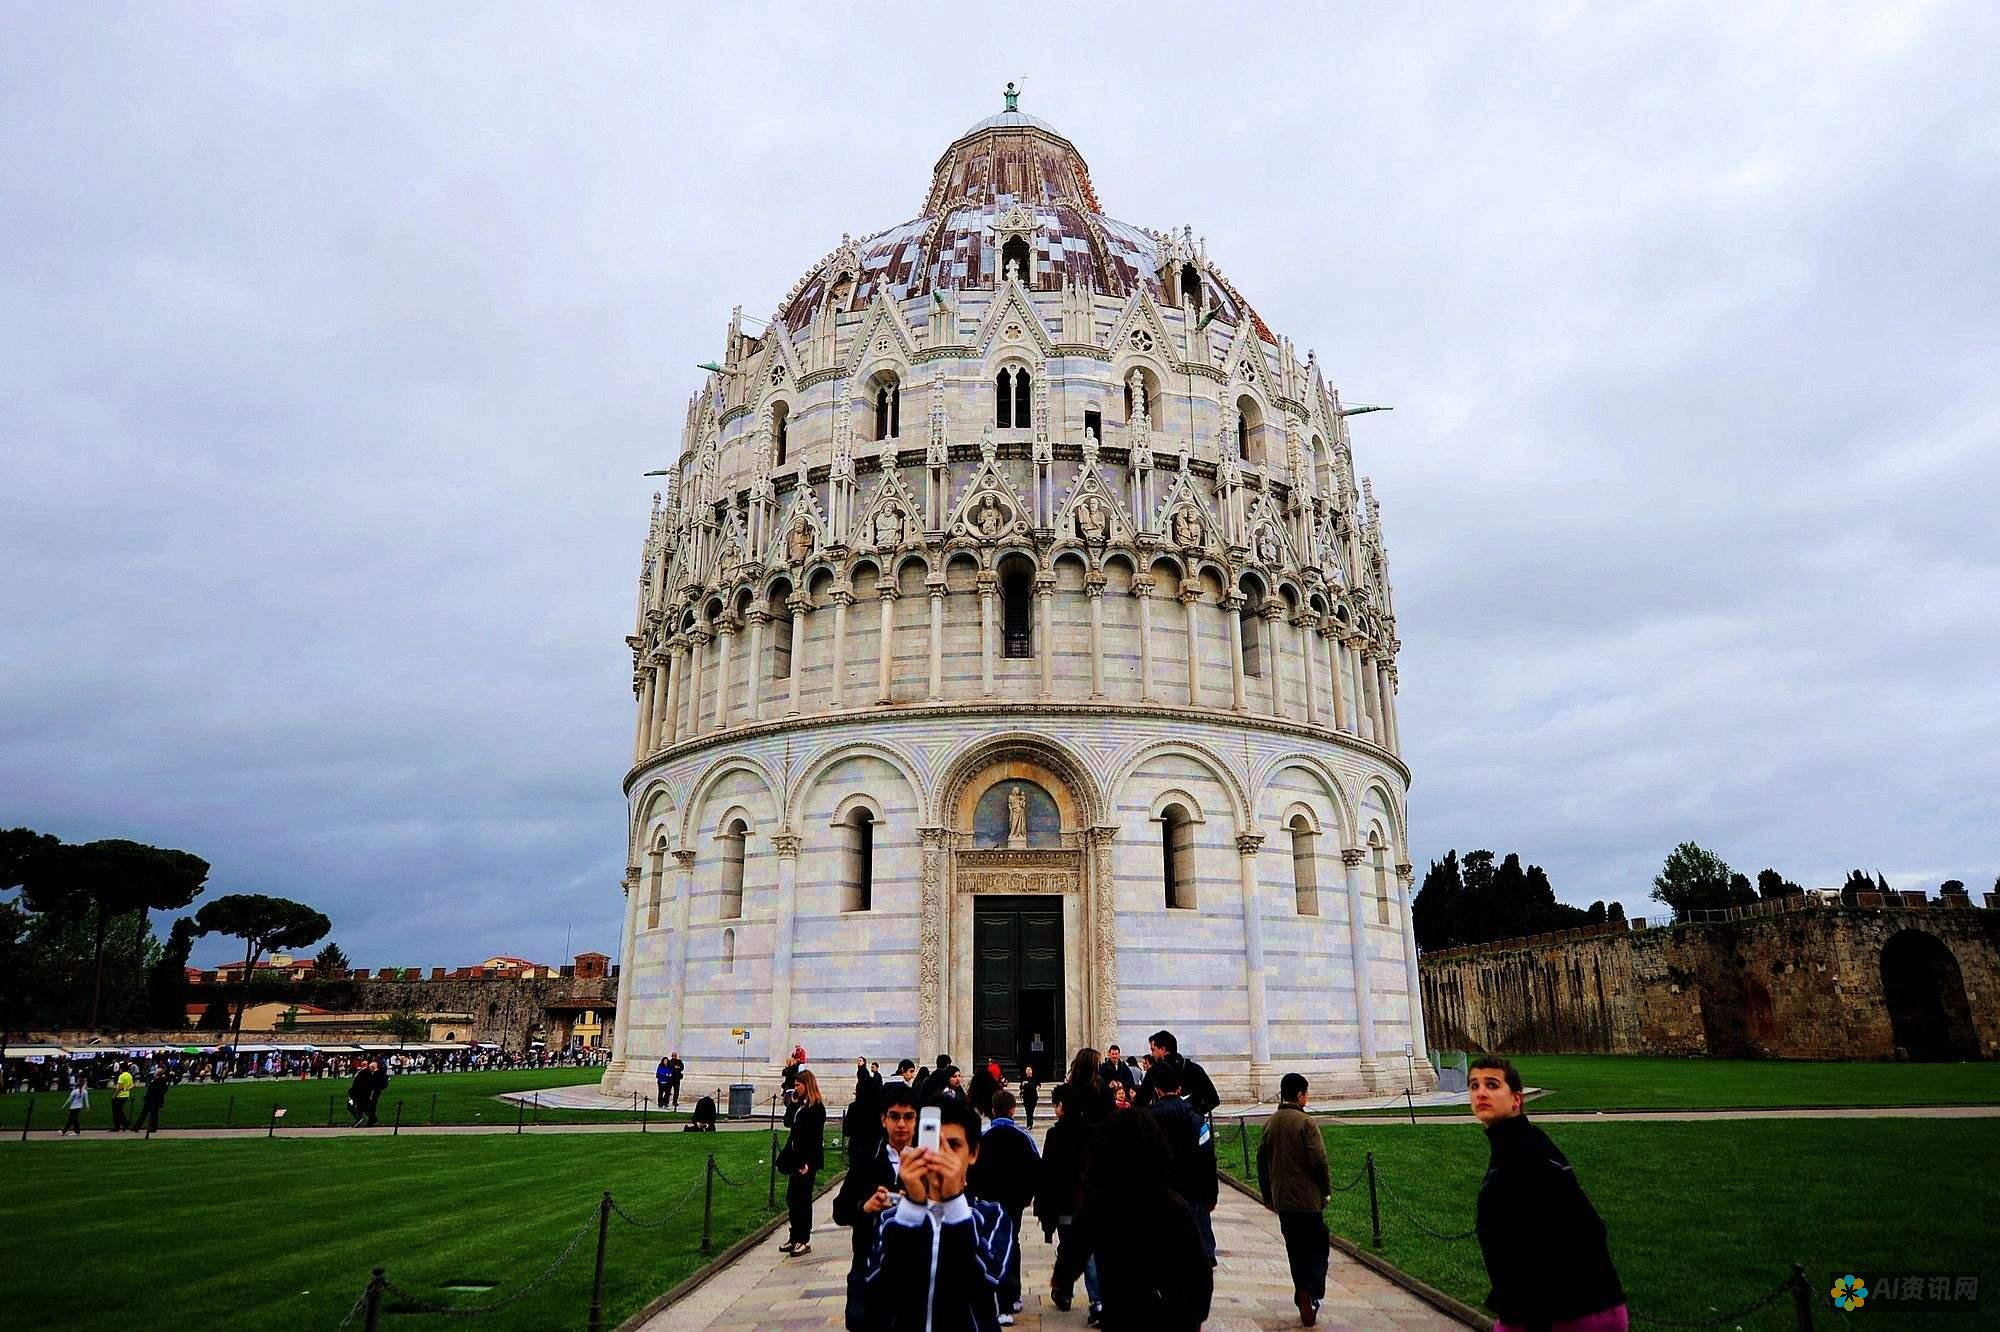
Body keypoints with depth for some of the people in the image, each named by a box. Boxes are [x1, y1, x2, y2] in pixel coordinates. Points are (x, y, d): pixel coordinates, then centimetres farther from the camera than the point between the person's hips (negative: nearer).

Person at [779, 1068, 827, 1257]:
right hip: (795, 1158, 9)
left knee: (802, 1199, -2)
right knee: (792, 1198, 12)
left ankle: (804, 1241, 7)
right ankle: (795, 1238, 21)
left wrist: (807, 1162, -20)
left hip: (806, 1160, -9)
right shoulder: (800, 1105, 13)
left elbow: (815, 1137, -18)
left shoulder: (816, 1107, -14)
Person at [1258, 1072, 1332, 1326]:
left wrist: (1267, 1196, 19)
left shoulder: (1270, 1123, 7)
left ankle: (1303, 1299, 18)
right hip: (1308, 1198, -5)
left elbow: (1262, 1160, 11)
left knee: (1295, 1250, 15)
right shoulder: (1305, 1122, -12)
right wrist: (1327, 1190, -1)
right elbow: (1318, 1160, -16)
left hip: (1282, 1200, 5)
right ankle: (1309, 1298, -9)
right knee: (1316, 1250, 4)